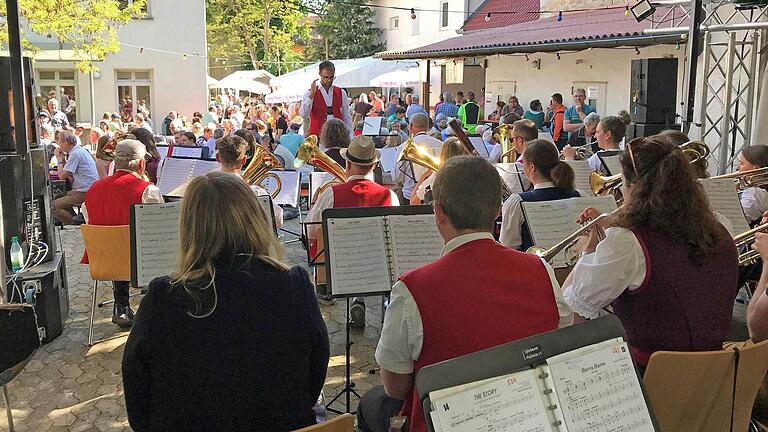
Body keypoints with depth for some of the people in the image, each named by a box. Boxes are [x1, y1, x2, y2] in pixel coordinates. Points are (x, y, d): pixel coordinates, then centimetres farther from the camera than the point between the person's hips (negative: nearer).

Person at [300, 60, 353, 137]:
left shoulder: (341, 93, 11)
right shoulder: (310, 93, 3)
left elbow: (347, 117, 13)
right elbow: (304, 115, -11)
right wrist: (311, 95, -18)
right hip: (317, 135, -2)